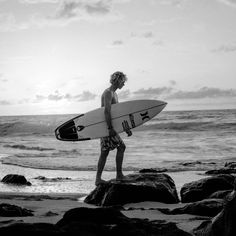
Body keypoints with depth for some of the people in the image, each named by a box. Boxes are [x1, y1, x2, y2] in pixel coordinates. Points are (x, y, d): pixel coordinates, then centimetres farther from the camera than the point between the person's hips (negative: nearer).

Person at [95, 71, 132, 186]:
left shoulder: (114, 94, 20)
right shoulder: (108, 93, -13)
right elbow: (107, 111, -24)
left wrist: (126, 128, 20)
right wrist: (110, 128, -28)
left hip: (106, 127, 10)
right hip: (106, 126, -10)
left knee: (104, 152, 7)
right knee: (121, 147, -7)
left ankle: (98, 179, 8)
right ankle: (119, 175, -3)